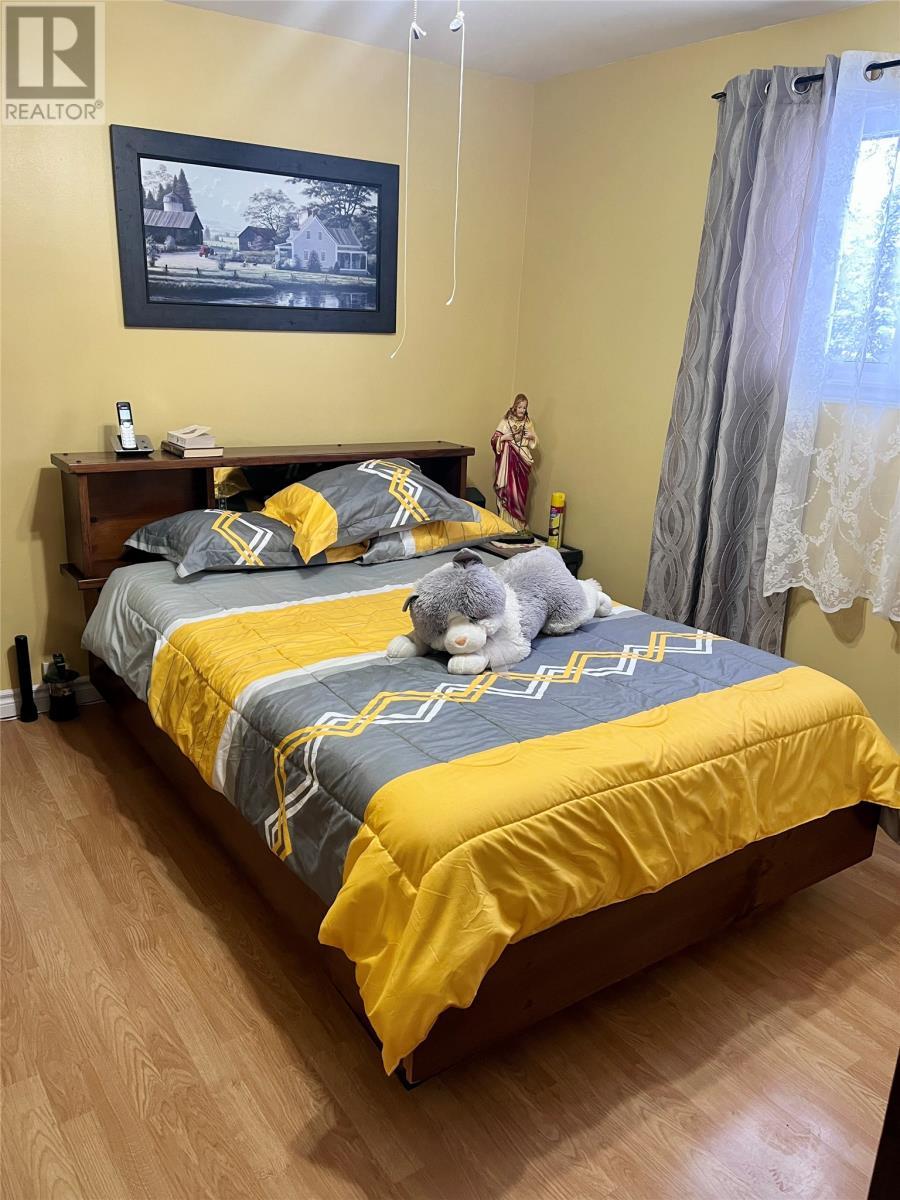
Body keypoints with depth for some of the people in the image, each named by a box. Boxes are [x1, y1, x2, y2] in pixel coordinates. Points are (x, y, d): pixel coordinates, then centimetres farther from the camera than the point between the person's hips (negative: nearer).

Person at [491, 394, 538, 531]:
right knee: (507, 491, -5)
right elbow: (494, 440, 1)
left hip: (523, 462, 3)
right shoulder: (506, 421, -1)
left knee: (521, 492, 3)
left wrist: (532, 437, -4)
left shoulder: (528, 422, 8)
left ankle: (519, 523, 10)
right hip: (508, 460, -3)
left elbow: (534, 442, 16)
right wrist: (504, 438, -16)